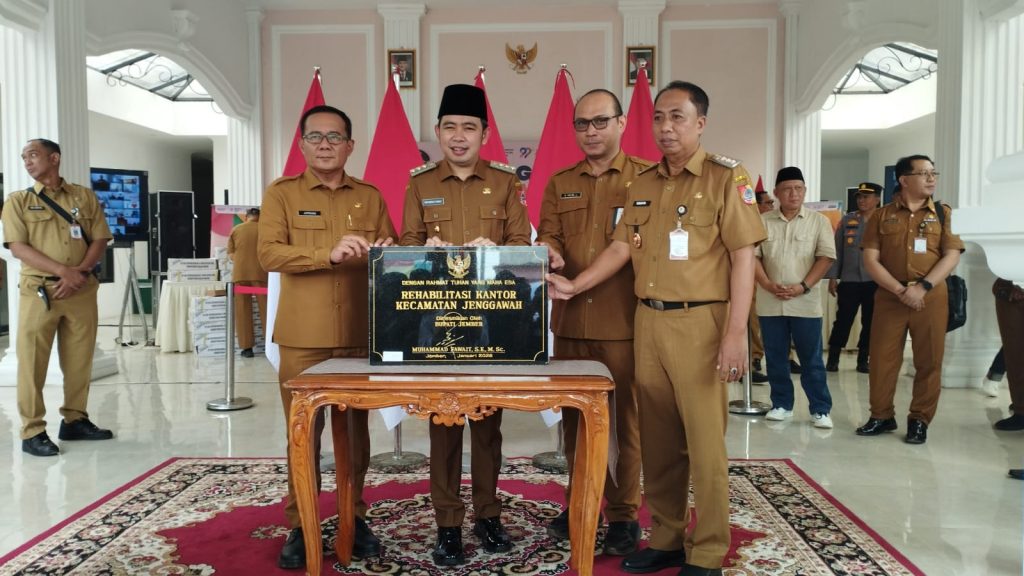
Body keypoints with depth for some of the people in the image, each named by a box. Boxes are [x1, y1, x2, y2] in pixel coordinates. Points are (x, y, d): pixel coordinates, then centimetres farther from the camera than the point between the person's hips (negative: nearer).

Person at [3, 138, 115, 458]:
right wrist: (63, 270, -16)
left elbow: (99, 240, 5)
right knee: (32, 362, -2)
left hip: (81, 289, 2)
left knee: (79, 360, 7)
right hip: (38, 291, -2)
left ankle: (75, 420, 19)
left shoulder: (85, 196, 10)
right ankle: (33, 432, 3)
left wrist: (78, 273, -11)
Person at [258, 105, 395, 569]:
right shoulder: (282, 193, 3)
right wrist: (329, 254, -23)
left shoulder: (370, 197, 11)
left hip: (360, 334, 2)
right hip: (303, 337, -2)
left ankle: (355, 516, 24)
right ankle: (299, 526, 17)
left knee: (356, 428, 10)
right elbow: (268, 254, -10)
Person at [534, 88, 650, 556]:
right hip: (570, 321, 4)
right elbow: (548, 237, 4)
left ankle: (624, 514, 18)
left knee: (626, 419, 4)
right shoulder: (559, 184, 14)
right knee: (575, 417, 13)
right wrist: (549, 254, -20)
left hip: (626, 323, -4)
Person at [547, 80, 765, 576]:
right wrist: (574, 286, 0)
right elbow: (621, 248, 13)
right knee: (657, 439, 12)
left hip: (700, 322, -5)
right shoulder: (642, 185, 14)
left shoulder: (726, 177, -4)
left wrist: (735, 333, -15)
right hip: (648, 321, 6)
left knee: (704, 442, 0)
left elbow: (743, 258, -9)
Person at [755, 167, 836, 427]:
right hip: (770, 303, 2)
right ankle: (781, 405, 21)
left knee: (812, 360, 3)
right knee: (775, 359, 9)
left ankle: (820, 409, 11)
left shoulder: (818, 221, 3)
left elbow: (826, 256, -2)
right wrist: (768, 284, -12)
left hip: (805, 303, -2)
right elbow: (752, 256, 2)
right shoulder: (762, 221, 6)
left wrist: (803, 287, -13)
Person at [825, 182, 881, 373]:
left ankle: (863, 360, 18)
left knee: (869, 322, 7)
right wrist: (832, 277, 1)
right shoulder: (847, 220, 6)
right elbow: (837, 250, 6)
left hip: (874, 282, 0)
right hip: (849, 280, 0)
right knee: (843, 320, 1)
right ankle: (832, 359, 11)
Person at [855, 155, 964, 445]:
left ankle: (919, 421, 14)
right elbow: (871, 260, -1)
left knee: (929, 361, 2)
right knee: (881, 359, 2)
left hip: (931, 297, 0)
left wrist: (923, 287, -14)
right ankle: (882, 416, 16)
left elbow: (952, 256, -1)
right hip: (889, 297, 0)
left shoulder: (943, 214, 8)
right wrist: (900, 290, -12)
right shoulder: (882, 215, 6)